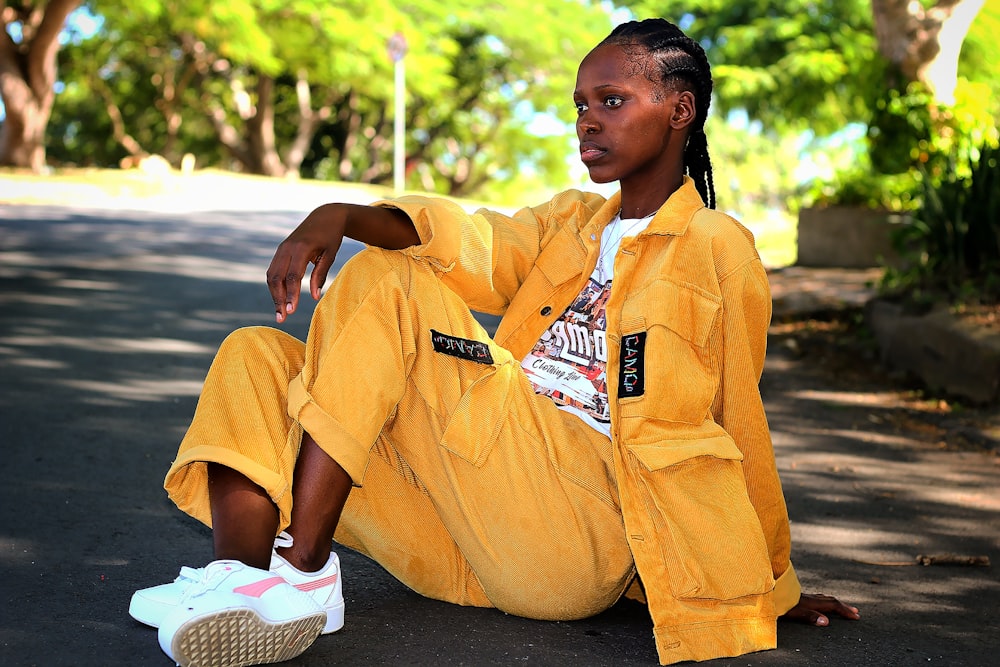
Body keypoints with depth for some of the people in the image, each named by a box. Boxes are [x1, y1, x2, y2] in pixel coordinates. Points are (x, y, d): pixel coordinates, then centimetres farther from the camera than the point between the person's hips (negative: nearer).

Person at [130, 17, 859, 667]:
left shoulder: (719, 250, 4)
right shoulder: (571, 221, 23)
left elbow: (738, 429, 7)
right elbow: (471, 243, 3)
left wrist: (773, 588, 16)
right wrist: (341, 216, -16)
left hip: (582, 531, -7)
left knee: (385, 285, -17)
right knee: (256, 359, -3)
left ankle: (304, 569, -22)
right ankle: (243, 589, -27)